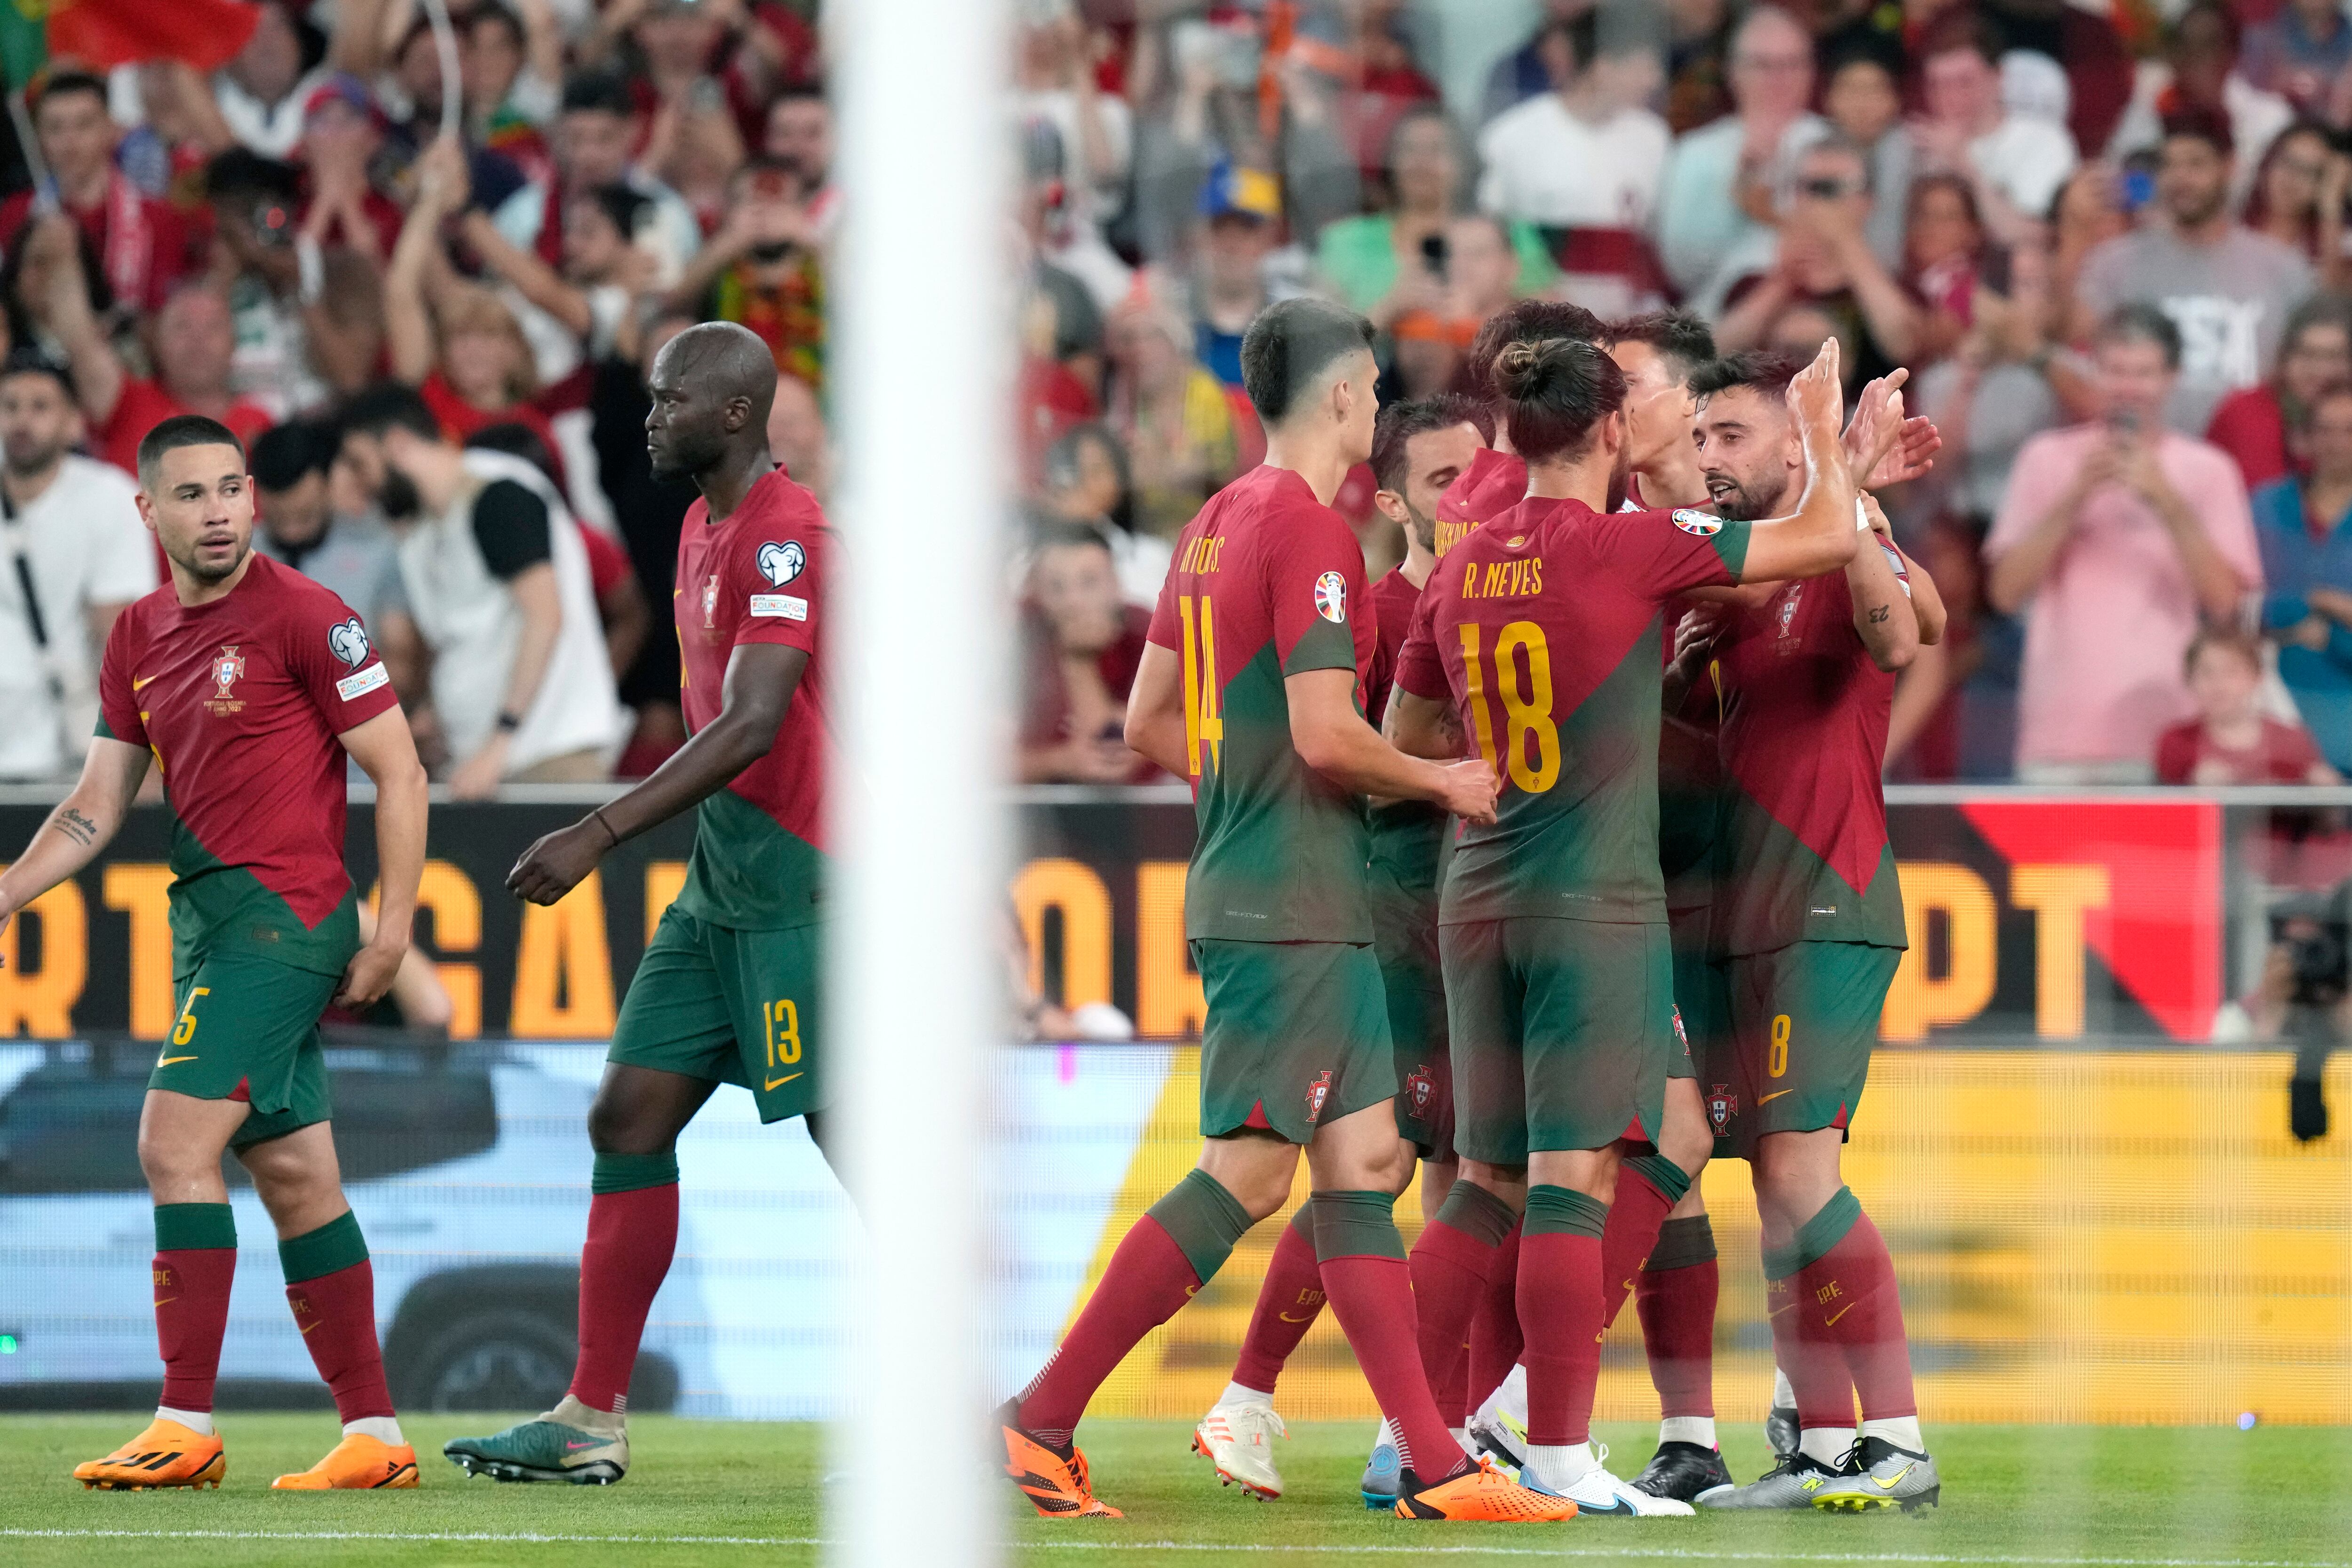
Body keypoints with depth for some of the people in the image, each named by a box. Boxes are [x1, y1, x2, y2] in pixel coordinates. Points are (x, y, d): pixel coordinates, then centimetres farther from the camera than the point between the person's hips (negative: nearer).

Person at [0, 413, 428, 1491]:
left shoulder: (302, 617, -9)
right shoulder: (138, 637, 13)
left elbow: (399, 773, -7)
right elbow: (96, 810, 16)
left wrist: (391, 934, -11)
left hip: (282, 911, -8)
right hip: (211, 917, 8)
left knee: (176, 1145, -15)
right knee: (295, 1178, 8)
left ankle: (186, 1428, -14)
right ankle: (373, 1435, 11)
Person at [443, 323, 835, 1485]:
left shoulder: (785, 535, -17)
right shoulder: (704, 527, 15)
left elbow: (751, 725, -26)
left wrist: (602, 835, -29)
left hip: (788, 884, -10)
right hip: (720, 879, 10)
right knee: (630, 1118, 7)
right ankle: (592, 1422, 9)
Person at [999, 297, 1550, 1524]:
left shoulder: (1216, 525, 15)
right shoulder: (1311, 530, -13)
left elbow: (1150, 724, 19)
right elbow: (1326, 732, -20)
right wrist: (1439, 781, -5)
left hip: (1250, 891, 10)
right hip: (1294, 909, -10)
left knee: (1363, 1162, 6)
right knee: (1247, 1175, -8)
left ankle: (1432, 1465, 3)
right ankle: (1042, 1419, -7)